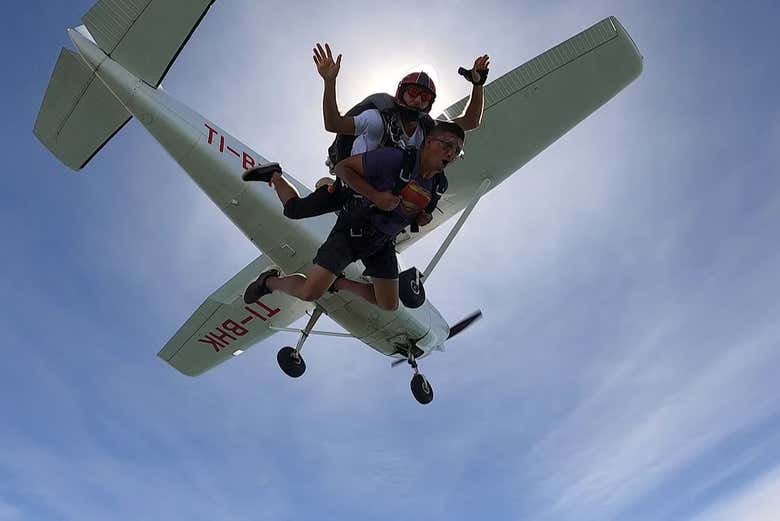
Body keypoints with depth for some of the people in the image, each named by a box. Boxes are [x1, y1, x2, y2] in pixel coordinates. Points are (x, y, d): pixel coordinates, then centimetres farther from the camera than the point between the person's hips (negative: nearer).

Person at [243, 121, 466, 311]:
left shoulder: (438, 184, 0)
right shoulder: (396, 159, -23)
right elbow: (342, 167, -20)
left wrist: (422, 218, -3)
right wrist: (375, 196, -28)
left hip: (383, 242, 7)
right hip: (354, 229, -7)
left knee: (389, 305, 12)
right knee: (309, 292, -17)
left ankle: (337, 283, 31)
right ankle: (270, 280, 15)